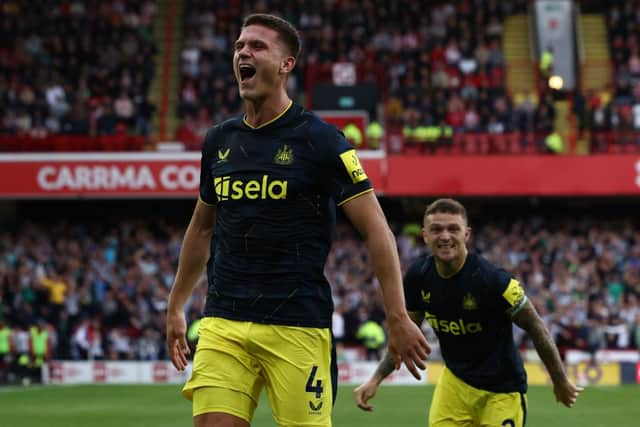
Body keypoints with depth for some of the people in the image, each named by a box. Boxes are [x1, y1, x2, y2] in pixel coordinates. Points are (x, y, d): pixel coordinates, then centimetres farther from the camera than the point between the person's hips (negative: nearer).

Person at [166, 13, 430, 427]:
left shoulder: (320, 139, -6)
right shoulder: (219, 140, 10)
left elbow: (376, 229, -7)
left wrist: (398, 317, -13)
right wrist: (176, 306, 25)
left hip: (297, 327, -4)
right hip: (222, 324, 4)